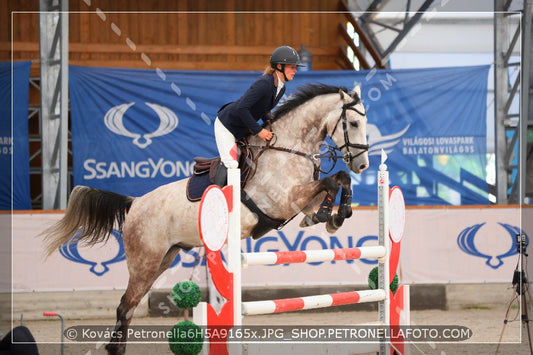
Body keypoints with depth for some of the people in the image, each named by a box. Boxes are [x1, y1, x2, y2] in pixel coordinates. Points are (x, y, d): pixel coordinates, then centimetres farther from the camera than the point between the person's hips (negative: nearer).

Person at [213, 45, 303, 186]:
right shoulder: (264, 83, -29)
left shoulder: (281, 88, -1)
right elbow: (241, 108, -32)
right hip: (226, 125, -9)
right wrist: (258, 130, -27)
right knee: (231, 164, -19)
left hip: (244, 131, 9)